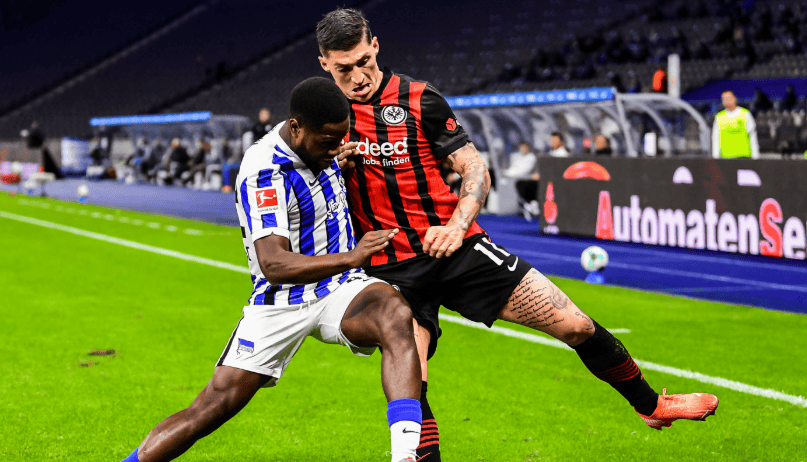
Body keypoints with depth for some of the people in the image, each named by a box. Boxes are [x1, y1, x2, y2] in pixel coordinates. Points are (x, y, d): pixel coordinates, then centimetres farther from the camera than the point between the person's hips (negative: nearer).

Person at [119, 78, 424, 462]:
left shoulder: (321, 145, 3)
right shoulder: (263, 173, -22)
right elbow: (274, 266, -30)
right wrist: (350, 258, -35)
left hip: (340, 288, 5)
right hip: (283, 303, -5)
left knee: (396, 316, -28)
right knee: (216, 405, -5)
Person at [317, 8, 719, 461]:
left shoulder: (419, 99, -1)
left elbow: (476, 170, 0)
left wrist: (456, 227, -17)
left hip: (457, 248, 0)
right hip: (392, 270, 0)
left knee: (575, 324, -1)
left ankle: (651, 404, 22)